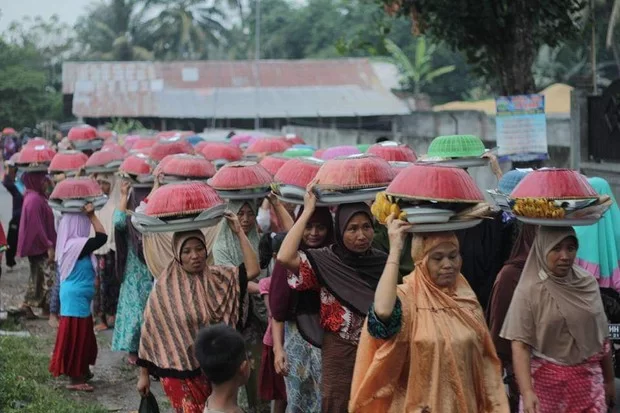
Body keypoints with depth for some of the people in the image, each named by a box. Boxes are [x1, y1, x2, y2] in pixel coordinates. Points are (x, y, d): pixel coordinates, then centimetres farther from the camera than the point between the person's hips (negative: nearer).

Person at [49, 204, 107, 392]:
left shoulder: (69, 244, 8)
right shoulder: (76, 245, -22)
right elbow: (102, 237, -25)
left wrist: (89, 215, 10)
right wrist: (92, 215, -20)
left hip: (77, 296, 10)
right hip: (76, 297, -10)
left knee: (81, 335, 19)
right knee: (76, 335, -3)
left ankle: (80, 373, 29)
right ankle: (76, 378, 3)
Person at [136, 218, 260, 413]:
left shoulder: (217, 277, 0)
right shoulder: (164, 288, -9)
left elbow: (252, 270, -12)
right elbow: (150, 332, -5)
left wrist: (239, 232, -14)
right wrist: (144, 374, -1)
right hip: (179, 371, -3)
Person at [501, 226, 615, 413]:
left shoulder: (588, 284, 1)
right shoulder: (528, 291, -10)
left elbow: (602, 337, 10)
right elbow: (520, 345, -15)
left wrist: (609, 380, 14)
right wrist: (527, 392, -27)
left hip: (588, 380, 3)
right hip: (546, 381, -3)